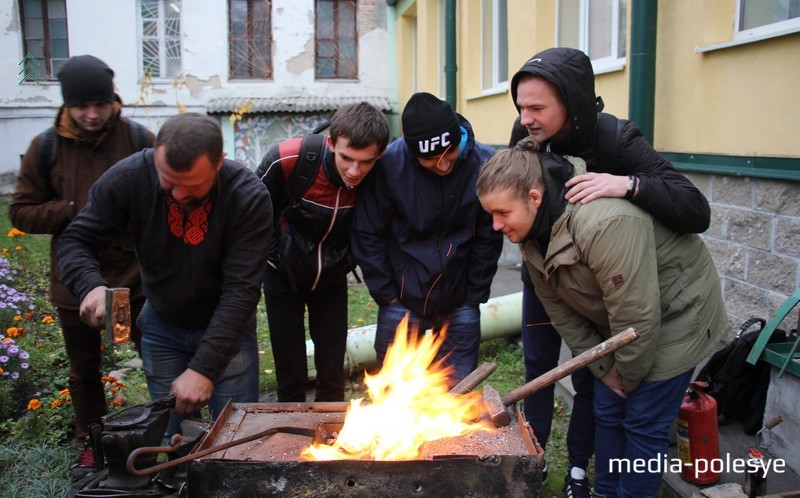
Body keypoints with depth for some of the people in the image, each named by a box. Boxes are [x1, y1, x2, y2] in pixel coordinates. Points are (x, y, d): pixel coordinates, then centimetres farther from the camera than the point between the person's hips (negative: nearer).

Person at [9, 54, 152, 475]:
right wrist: (76, 211, -15)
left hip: (136, 278, -2)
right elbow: (21, 212, 0)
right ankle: (90, 444, 40)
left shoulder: (140, 140, -8)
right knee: (84, 370, 19)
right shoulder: (46, 148, -3)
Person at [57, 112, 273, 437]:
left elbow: (242, 289, -28)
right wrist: (91, 286, -33)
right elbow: (76, 241, -10)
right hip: (162, 325, 2)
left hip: (228, 326, -2)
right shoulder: (128, 177, -20)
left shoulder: (250, 197, -27)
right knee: (173, 437, 10)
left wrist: (204, 367, -34)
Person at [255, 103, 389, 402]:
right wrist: (278, 257, -6)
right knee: (291, 374, 4)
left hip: (332, 279, 2)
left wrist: (346, 262, -4)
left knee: (333, 371, 8)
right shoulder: (286, 160, -30)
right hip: (284, 274, -1)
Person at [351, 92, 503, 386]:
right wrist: (387, 294, -5)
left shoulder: (484, 164, -14)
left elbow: (489, 238, -3)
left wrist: (475, 295, 0)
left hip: (460, 306, 1)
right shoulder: (389, 164, -19)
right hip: (403, 302, -1)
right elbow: (368, 235, -8)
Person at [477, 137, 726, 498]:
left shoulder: (605, 223, -39)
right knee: (607, 411, 13)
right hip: (615, 321, 8)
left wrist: (628, 376, -15)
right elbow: (557, 305, -2)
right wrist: (602, 366, -2)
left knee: (644, 422, -2)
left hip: (674, 315, -7)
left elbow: (637, 316, -32)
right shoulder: (532, 228, -11)